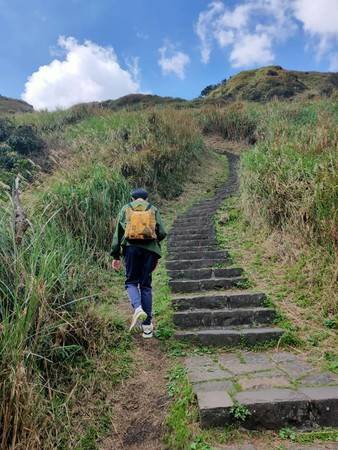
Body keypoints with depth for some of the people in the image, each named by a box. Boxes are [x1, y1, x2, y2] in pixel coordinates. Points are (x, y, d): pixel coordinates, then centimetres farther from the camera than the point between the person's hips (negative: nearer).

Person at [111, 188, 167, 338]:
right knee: (146, 285, 9)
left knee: (131, 281, 14)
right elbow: (162, 233, 4)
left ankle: (138, 308, -15)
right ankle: (147, 326, 11)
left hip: (131, 248, -1)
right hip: (150, 249, 1)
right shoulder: (153, 209, 14)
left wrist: (116, 256, 9)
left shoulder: (125, 209, 15)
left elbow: (118, 233, 8)